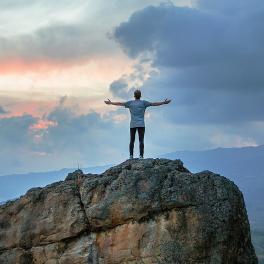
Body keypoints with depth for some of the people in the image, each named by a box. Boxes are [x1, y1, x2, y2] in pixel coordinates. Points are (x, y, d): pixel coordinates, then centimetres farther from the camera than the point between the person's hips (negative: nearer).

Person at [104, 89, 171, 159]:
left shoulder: (130, 103, 7)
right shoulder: (143, 102, 2)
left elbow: (120, 103, 15)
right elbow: (154, 104, 0)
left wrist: (110, 103, 27)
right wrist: (164, 102, 7)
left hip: (132, 125, 2)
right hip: (141, 124, -2)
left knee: (132, 141, 4)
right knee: (141, 141, -3)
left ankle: (131, 156, -2)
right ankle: (141, 156, -10)